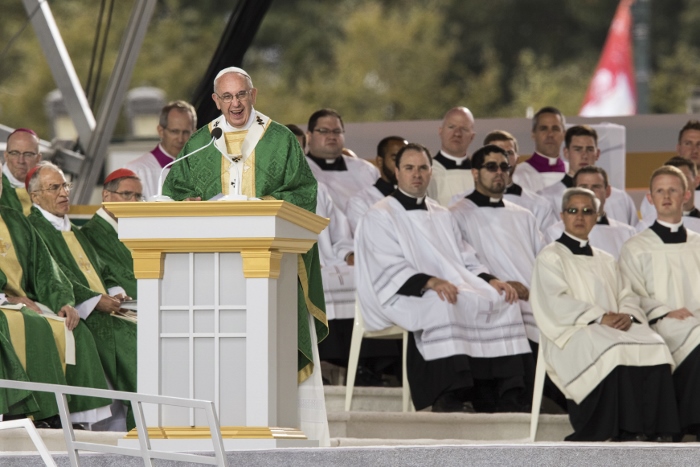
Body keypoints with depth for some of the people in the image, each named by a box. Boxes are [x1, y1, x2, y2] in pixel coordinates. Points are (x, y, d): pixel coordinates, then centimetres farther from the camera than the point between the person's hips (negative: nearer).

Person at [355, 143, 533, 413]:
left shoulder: (442, 216, 26)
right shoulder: (380, 216, 4)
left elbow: (466, 260, 22)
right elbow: (390, 269, -10)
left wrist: (489, 280, 1)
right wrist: (430, 282, -26)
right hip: (409, 297, -7)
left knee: (502, 302, -17)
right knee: (445, 307, -37)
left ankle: (509, 399, -24)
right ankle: (448, 398, -39)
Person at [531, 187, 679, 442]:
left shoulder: (606, 261, 28)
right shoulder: (551, 256, 8)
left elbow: (628, 297, 17)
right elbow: (555, 303, -6)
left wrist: (627, 315, -8)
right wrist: (599, 317, -17)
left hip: (614, 329, 5)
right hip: (574, 334, -5)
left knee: (655, 347, -25)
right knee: (616, 353, -36)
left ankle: (654, 431, -31)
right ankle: (627, 434, -36)